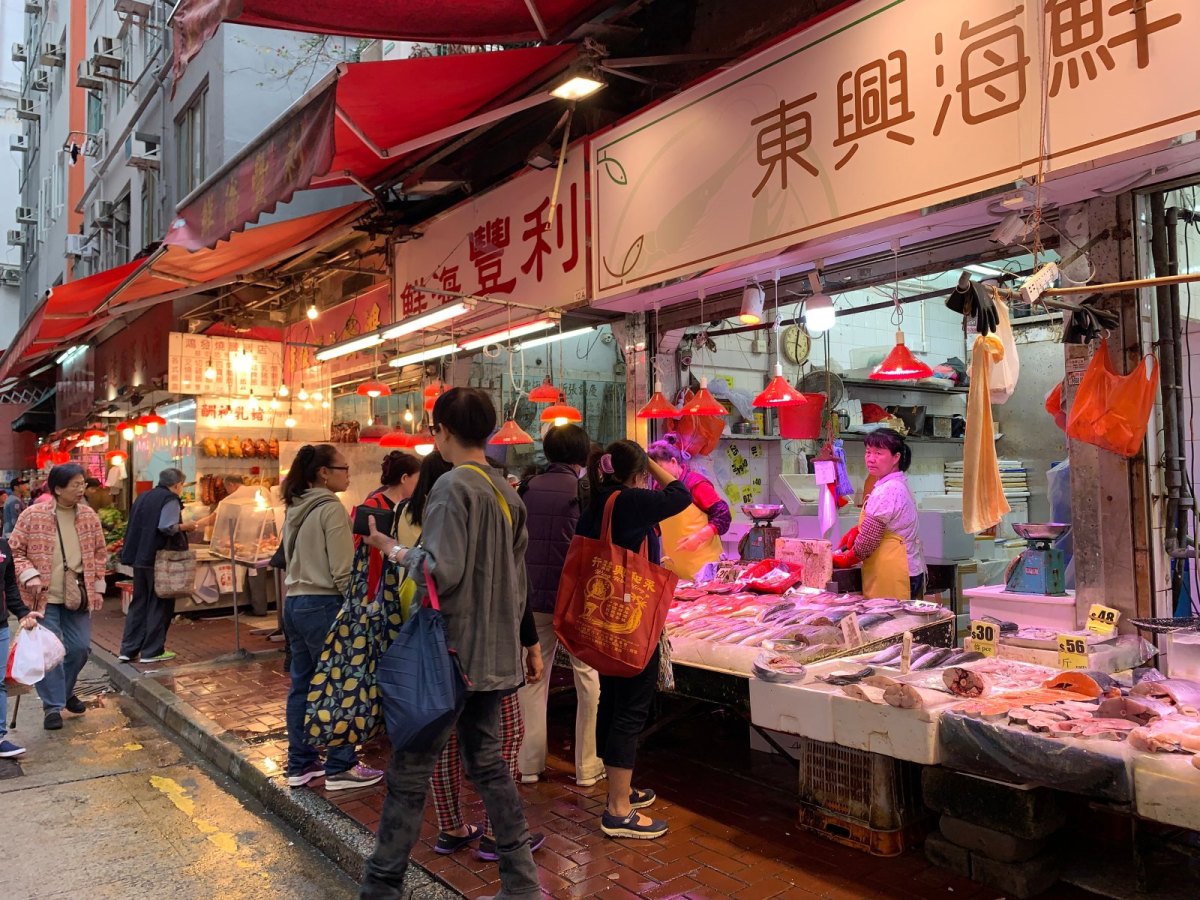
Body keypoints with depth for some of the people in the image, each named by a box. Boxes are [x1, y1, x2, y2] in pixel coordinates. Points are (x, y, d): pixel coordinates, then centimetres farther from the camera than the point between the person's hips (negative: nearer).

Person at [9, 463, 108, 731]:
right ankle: (53, 705, 11)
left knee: (80, 648, 9)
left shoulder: (89, 516, 3)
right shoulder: (33, 515, -8)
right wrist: (30, 576, -15)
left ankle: (64, 692, 34)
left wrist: (98, 587, 8)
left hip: (78, 596, 4)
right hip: (44, 596, -4)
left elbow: (99, 553, 11)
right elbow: (15, 550, -2)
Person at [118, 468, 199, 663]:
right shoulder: (170, 499, -10)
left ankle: (129, 649, 13)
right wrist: (185, 527, -7)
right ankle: (152, 651, 5)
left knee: (139, 603, 14)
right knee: (160, 605, 2)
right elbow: (166, 527, -23)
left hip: (139, 559, 8)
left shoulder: (143, 497, 15)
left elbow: (136, 526, 18)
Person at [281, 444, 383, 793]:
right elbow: (343, 571, -17)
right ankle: (340, 768, 8)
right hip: (323, 605, -9)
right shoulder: (331, 509, -14)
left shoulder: (295, 509, 12)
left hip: (294, 603, 9)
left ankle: (301, 764, 22)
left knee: (302, 684, 13)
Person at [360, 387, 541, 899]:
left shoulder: (451, 487, -15)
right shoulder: (507, 491, 10)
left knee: (410, 773, 4)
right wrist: (524, 639, 22)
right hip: (495, 654, 8)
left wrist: (391, 550, -9)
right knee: (488, 763, 16)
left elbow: (442, 572, -24)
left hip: (451, 653, -8)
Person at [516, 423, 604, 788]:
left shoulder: (527, 489, 1)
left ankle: (530, 763, 21)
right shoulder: (585, 490, -11)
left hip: (533, 597, 4)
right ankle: (587, 767, 16)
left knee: (533, 678, 13)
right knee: (588, 679, 9)